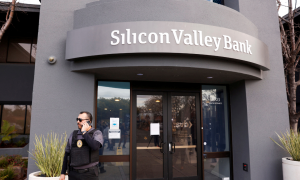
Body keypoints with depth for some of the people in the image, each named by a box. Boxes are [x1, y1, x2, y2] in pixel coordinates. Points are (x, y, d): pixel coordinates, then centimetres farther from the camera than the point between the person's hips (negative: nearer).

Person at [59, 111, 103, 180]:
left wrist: (84, 132, -14)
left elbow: (95, 146, -25)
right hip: (73, 173, 4)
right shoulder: (73, 134, 9)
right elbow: (67, 154, 13)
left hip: (89, 173, -3)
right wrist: (62, 173, 10)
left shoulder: (96, 133, -4)